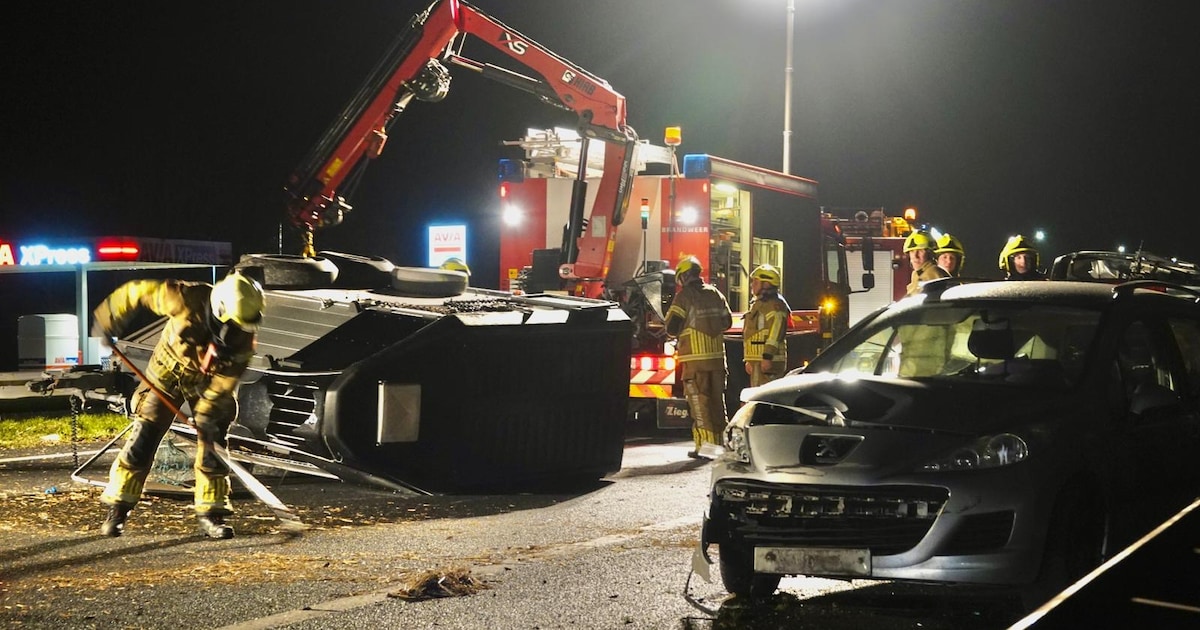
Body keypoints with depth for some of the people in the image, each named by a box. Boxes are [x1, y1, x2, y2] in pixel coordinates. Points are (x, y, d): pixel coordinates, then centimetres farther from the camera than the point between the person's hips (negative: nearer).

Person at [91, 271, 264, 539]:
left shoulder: (244, 336, -25)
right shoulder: (187, 299, -33)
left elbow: (227, 379, -17)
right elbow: (136, 292, -20)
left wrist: (208, 413, -22)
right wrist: (107, 323, -13)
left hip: (209, 382, 2)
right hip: (168, 373, -2)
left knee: (211, 446, -4)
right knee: (142, 440, -4)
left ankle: (211, 514, 8)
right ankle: (117, 510, 7)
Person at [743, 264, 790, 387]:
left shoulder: (775, 305, -11)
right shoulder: (758, 304, 22)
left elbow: (775, 334, -21)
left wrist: (767, 358, -26)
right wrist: (749, 360, 22)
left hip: (768, 362, -11)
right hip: (757, 361, 11)